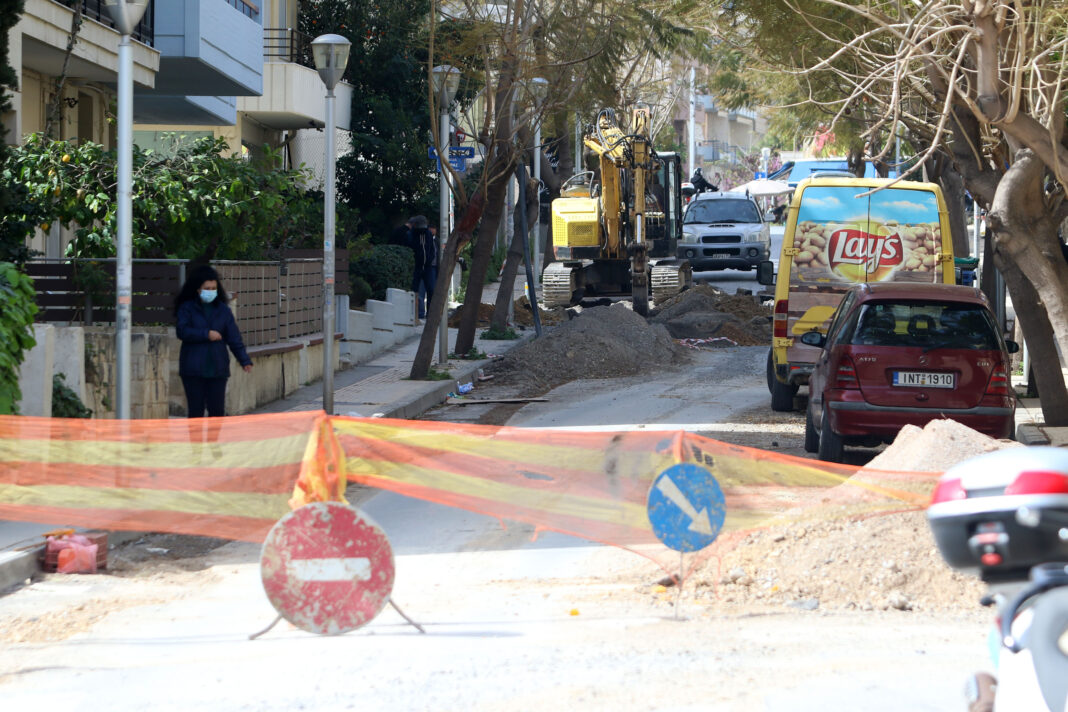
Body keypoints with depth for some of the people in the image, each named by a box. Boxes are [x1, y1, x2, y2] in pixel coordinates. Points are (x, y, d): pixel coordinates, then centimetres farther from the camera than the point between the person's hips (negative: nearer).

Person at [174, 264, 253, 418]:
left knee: (217, 409, 1)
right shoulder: (187, 308, 2)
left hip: (218, 369, 2)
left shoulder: (223, 310, 9)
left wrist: (245, 360, -4)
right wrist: (206, 334, -15)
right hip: (193, 370, -2)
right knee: (196, 410, 0)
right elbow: (182, 331, -11)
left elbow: (234, 337, 5)